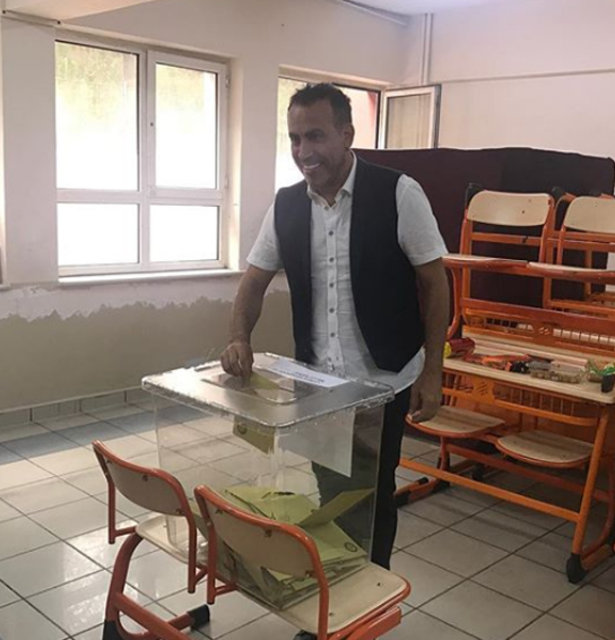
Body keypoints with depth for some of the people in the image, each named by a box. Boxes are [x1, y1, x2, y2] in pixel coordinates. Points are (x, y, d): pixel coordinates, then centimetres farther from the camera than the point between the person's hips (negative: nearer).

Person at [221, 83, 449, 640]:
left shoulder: (399, 194, -13)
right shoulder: (285, 206, -1)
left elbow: (434, 283, -8)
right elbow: (254, 281, 8)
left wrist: (432, 370, -9)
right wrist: (240, 339, -11)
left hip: (384, 381, -3)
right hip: (315, 381, 4)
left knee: (374, 495, 9)